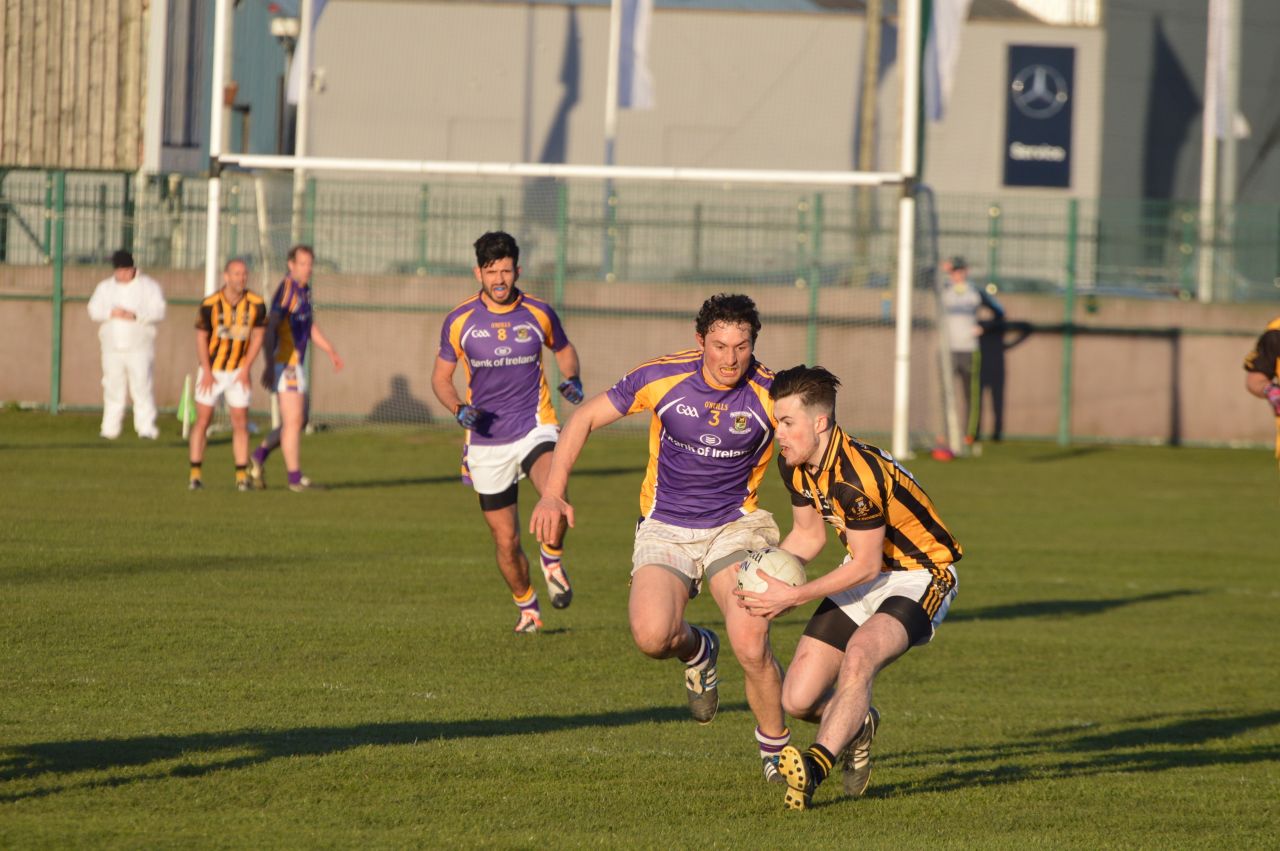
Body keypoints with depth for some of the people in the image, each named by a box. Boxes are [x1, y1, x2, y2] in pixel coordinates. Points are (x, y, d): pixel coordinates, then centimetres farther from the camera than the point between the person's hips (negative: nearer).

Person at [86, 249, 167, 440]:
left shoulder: (148, 286, 2)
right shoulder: (105, 287, 14)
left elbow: (158, 312, -8)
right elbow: (94, 309, 4)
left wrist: (135, 316, -22)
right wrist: (111, 313, -16)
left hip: (139, 347, -4)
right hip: (112, 347, 4)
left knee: (141, 386, -12)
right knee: (113, 387, 5)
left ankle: (146, 427, -12)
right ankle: (110, 428, 11)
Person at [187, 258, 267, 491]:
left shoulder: (256, 304, -8)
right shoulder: (209, 305, -14)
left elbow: (257, 336, 0)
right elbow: (201, 337, -7)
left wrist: (246, 369, -5)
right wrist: (207, 371, -11)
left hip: (238, 373, 2)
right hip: (211, 370, -2)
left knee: (241, 423, -1)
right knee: (202, 421, -1)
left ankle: (242, 475, 3)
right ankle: (195, 474, 4)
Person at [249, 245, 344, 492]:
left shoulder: (305, 290, 14)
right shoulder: (287, 289, -15)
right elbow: (270, 326, -23)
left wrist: (331, 351, 25)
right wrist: (269, 365, -30)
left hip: (297, 364, 10)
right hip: (285, 364, -10)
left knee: (300, 419, 16)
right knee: (293, 421, -7)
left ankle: (258, 458, 24)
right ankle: (295, 478, -3)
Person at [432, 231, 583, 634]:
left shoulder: (538, 313, -1)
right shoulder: (460, 320, -2)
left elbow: (564, 348, 19)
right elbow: (441, 377, 8)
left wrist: (572, 378, -3)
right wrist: (459, 409, -12)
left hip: (535, 427, -1)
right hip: (487, 442, 1)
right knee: (506, 540, 4)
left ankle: (552, 559, -3)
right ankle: (526, 607, 30)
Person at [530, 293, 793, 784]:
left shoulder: (770, 395, -13)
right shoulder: (661, 378, -12)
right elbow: (586, 418, 0)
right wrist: (553, 493, -10)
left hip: (733, 527, -1)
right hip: (665, 529, 1)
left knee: (750, 646, -22)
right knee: (652, 635, -26)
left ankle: (775, 749, 5)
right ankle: (696, 651, 13)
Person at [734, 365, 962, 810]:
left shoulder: (857, 475, -31)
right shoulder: (794, 464, -4)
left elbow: (866, 565, -23)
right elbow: (808, 535, 11)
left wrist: (793, 596, -20)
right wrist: (764, 576, -6)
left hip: (921, 577, -8)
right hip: (865, 573, 8)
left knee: (859, 656, -38)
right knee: (798, 700, -1)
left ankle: (816, 766, -44)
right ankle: (858, 729, 30)